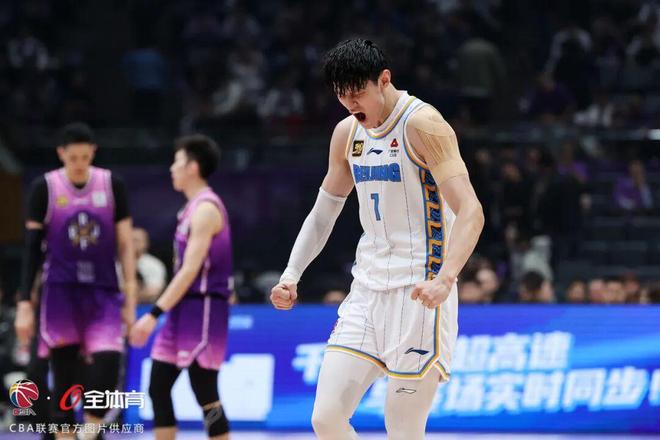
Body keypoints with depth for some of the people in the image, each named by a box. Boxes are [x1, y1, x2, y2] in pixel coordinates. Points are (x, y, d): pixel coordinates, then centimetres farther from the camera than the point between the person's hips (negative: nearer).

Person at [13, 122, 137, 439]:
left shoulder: (111, 185, 3)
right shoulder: (45, 188, 0)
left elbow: (125, 245, 6)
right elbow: (32, 248, 1)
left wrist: (130, 299, 2)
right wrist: (24, 303, -4)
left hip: (103, 293, 1)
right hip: (60, 291, -1)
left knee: (108, 364, -16)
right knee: (64, 380, -1)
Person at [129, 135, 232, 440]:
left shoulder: (206, 209, -14)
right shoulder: (194, 207, 16)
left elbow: (190, 270, -20)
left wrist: (155, 314, -21)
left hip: (203, 310, -10)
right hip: (184, 310, 10)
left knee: (205, 395, -7)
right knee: (158, 388, 8)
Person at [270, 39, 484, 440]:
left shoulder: (422, 124, -13)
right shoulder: (347, 133, 11)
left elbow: (471, 211, -21)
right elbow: (324, 212, 23)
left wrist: (445, 279, -36)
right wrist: (291, 275, 9)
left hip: (419, 294, -7)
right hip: (368, 291, 7)